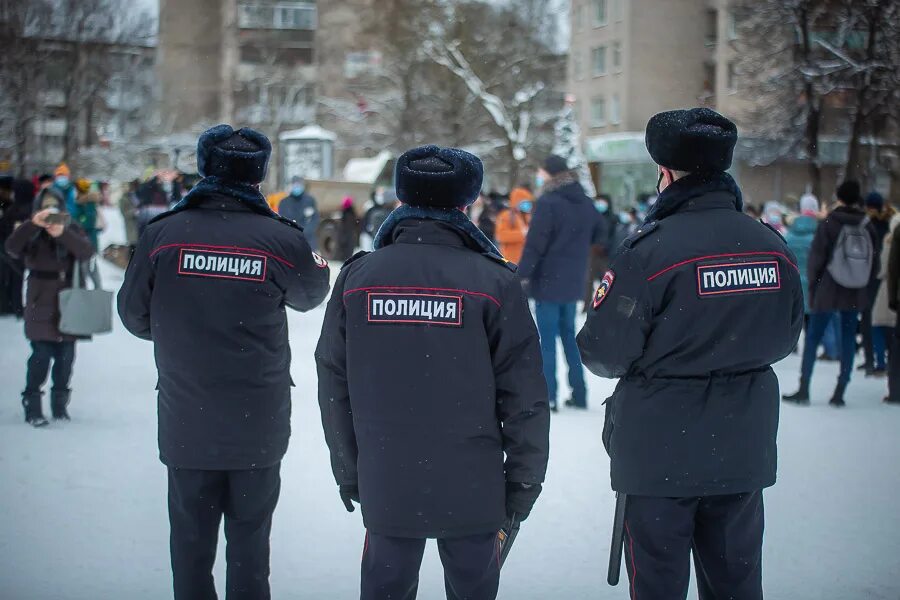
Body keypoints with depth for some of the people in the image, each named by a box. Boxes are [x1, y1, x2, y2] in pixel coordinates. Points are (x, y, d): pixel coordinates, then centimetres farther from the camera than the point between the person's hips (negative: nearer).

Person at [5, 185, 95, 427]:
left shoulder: (72, 230, 3)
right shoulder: (32, 233, -1)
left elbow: (87, 252, -14)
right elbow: (12, 248, -19)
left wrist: (62, 233, -28)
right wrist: (33, 224, -30)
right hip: (41, 306, -2)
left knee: (65, 357, 5)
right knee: (41, 355, -10)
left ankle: (60, 403, 20)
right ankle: (32, 407, -1)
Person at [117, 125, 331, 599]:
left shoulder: (163, 234, -8)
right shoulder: (280, 239, -11)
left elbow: (133, 315, 3)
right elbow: (310, 294, 9)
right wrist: (322, 270, 33)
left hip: (185, 425, 1)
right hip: (259, 426, -1)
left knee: (190, 543, 13)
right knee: (249, 543, 11)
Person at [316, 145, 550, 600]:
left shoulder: (358, 276, 0)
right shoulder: (494, 283, -8)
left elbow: (334, 385, 4)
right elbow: (524, 395, -7)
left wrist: (347, 470, 14)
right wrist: (524, 479, 3)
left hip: (386, 488, 2)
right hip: (472, 489, -2)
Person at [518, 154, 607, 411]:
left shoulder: (548, 202, -16)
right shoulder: (585, 203, 6)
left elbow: (535, 243, -19)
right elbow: (601, 235, 18)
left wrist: (523, 274, -15)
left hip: (548, 281, -7)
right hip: (573, 282, 7)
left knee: (547, 338, -1)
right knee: (569, 335, 16)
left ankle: (548, 396, -1)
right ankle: (579, 393, 17)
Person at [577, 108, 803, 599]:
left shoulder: (651, 249, -18)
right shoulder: (775, 248, -1)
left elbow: (603, 353, -16)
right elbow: (784, 338, 12)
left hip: (661, 454, -5)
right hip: (744, 453, 5)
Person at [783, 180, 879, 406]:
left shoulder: (827, 225, -8)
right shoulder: (868, 227, 1)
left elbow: (816, 258, -7)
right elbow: (874, 262, 7)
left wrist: (812, 286, 2)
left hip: (828, 290, -3)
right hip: (855, 294, 3)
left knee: (812, 337, 4)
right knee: (848, 340, 8)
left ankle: (803, 390, 2)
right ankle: (840, 392, 7)